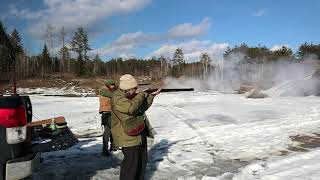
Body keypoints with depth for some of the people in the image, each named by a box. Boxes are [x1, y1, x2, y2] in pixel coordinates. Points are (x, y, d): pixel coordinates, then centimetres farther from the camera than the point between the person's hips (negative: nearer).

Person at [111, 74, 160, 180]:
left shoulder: (132, 96, 11)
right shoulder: (117, 98, -18)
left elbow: (143, 107, 15)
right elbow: (131, 108, -33)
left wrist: (151, 96, 3)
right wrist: (142, 95, -21)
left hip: (140, 133, 10)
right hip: (128, 136, -9)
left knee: (143, 160, 19)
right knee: (131, 162, -4)